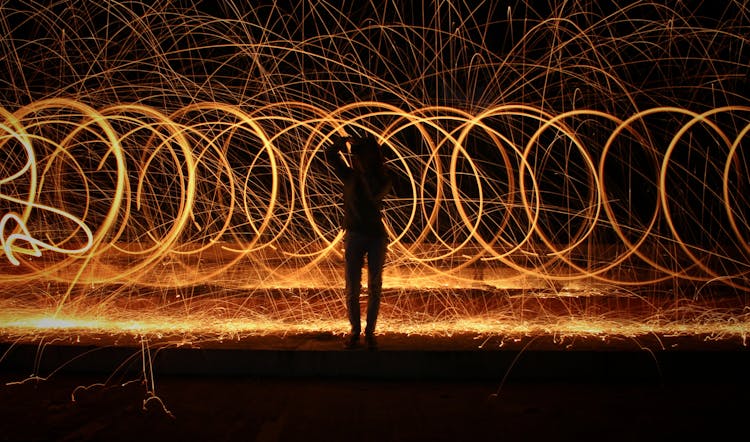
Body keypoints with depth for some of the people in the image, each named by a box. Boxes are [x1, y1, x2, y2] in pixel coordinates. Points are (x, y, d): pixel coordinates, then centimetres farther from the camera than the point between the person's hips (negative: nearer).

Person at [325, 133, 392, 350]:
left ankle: (370, 332, 14)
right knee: (352, 289, 0)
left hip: (376, 236, -1)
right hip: (354, 235, 1)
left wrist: (365, 170, -18)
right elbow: (330, 156, 5)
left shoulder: (383, 179, 0)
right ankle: (355, 331, 13)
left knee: (374, 289, 3)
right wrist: (341, 141, -11)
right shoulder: (351, 176, 7)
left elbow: (374, 194, -20)